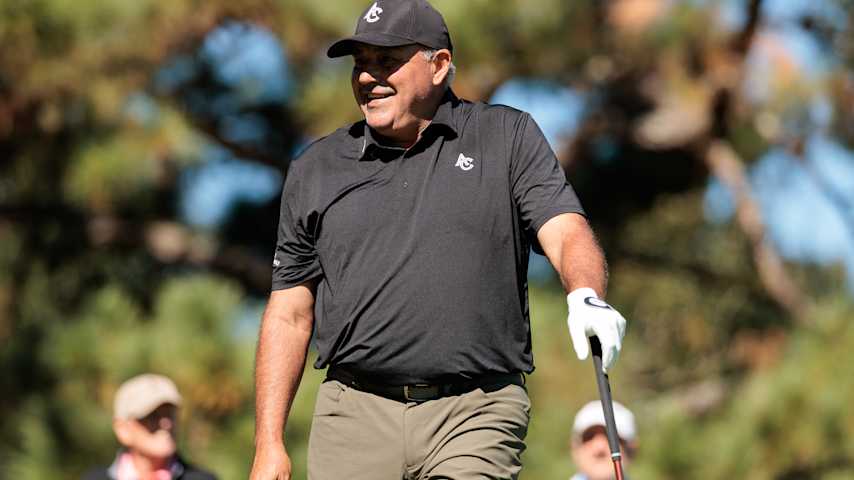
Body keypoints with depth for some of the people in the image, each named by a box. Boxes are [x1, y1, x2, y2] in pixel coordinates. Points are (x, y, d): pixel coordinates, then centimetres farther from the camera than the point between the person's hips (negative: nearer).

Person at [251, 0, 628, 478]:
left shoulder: (509, 138, 8)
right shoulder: (316, 170, 13)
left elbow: (565, 231, -5)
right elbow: (289, 315, 14)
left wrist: (586, 297, -29)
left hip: (477, 418, -2)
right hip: (355, 420, 2)